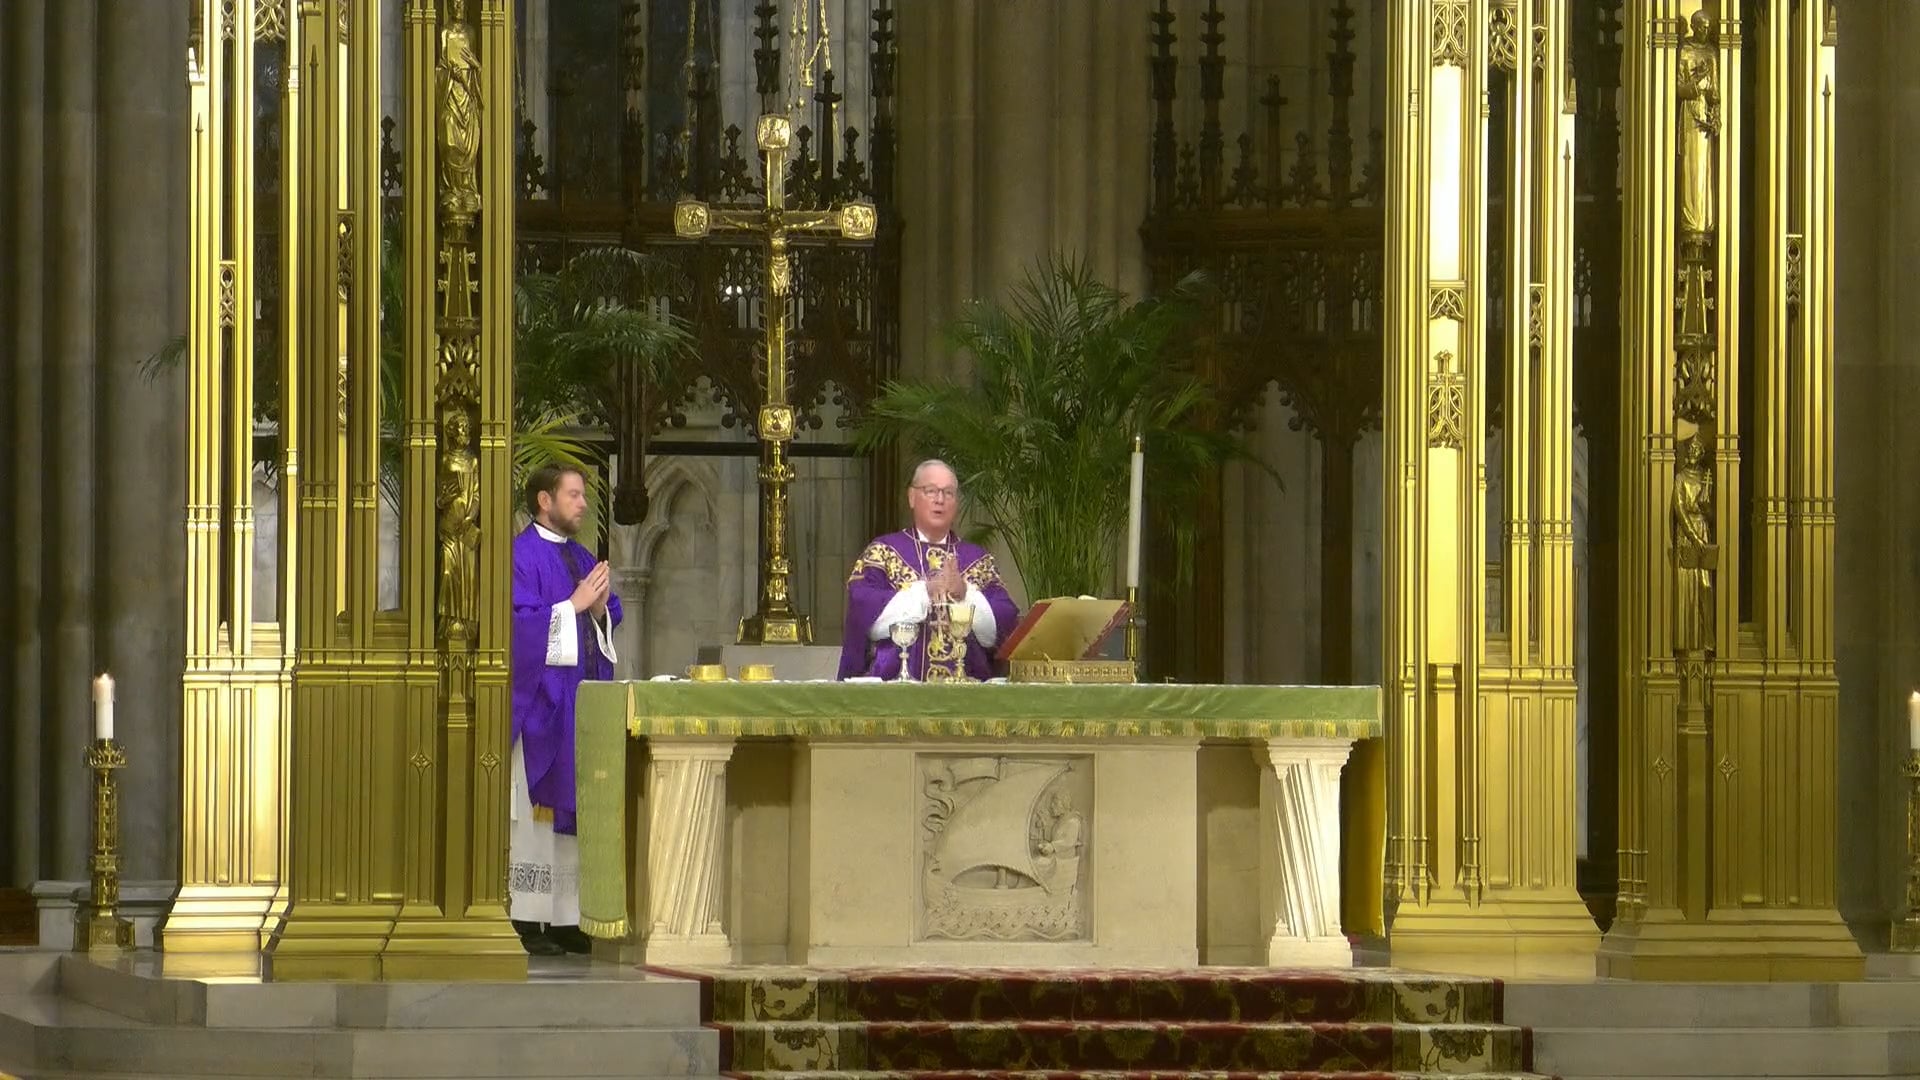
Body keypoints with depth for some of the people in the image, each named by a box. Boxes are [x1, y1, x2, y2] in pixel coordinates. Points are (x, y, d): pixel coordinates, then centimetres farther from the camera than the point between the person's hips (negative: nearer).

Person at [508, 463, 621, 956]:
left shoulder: (582, 559, 17)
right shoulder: (522, 555, -8)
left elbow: (610, 620, 19)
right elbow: (520, 622, -18)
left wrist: (600, 608, -2)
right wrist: (574, 605, -16)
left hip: (581, 700, 8)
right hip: (539, 701, -8)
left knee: (574, 809, 7)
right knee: (534, 809, -7)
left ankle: (566, 919, 10)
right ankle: (526, 920, -6)